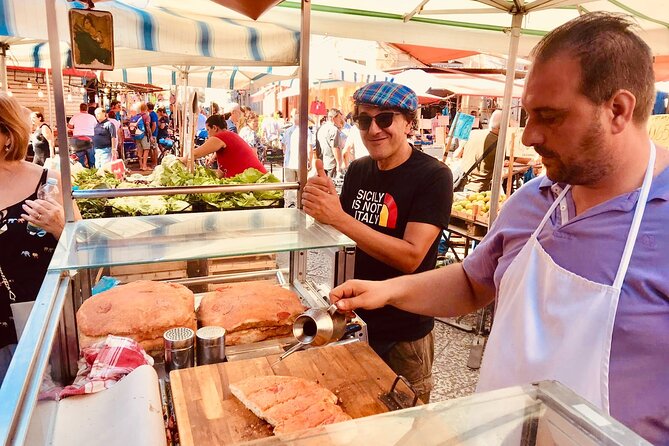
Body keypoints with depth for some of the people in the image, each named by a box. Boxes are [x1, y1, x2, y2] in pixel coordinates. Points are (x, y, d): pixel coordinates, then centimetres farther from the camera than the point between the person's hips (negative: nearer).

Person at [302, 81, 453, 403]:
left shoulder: (433, 176, -18)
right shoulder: (358, 170, 0)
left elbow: (411, 257, -26)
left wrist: (339, 218, -30)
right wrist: (320, 207, -14)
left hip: (405, 331, -5)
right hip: (357, 319, 6)